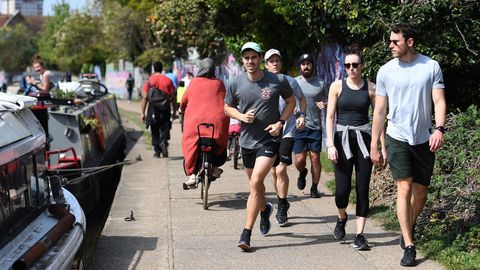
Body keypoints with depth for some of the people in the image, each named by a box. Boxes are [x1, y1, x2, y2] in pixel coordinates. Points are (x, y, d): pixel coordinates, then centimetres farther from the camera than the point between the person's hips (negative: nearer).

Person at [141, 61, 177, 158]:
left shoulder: (149, 81, 0)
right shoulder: (168, 81, 3)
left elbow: (145, 98, -4)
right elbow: (173, 98, 2)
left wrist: (143, 113, -1)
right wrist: (174, 112, 9)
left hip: (153, 109, 0)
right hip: (165, 110, 0)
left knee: (155, 131, 11)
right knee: (165, 129, 8)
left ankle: (157, 151, 13)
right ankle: (163, 142, -20)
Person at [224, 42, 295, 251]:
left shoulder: (278, 81, -8)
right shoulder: (236, 84, -3)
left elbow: (291, 101, 8)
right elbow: (227, 108, 11)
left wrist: (280, 122, -7)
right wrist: (242, 116, -11)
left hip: (269, 139, -4)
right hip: (247, 140, 4)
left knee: (256, 182, -17)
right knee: (256, 184, 18)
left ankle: (246, 234, -15)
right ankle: (265, 209, 52)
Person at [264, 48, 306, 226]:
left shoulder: (290, 82, -1)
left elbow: (301, 99, 16)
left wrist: (302, 115, 1)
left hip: (287, 132, -3)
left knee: (281, 170, -12)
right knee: (273, 171, 11)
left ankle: (282, 208, 0)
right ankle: (282, 203, 29)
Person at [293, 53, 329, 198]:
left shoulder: (321, 84, 6)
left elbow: (328, 101, 14)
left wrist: (324, 104, -9)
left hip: (315, 127, 0)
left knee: (315, 158, 1)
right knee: (299, 159, -5)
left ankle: (314, 187, 14)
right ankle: (302, 173, 29)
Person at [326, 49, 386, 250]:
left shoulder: (370, 88, 3)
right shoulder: (337, 86, 1)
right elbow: (330, 117, 0)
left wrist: (383, 145, 2)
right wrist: (330, 145, -9)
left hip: (364, 138, 1)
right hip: (342, 138, -1)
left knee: (362, 189, -2)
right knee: (342, 190, -7)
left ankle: (359, 235, 6)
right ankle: (341, 217, 26)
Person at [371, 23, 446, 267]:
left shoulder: (431, 67, -3)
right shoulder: (386, 71, -1)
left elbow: (439, 101, -5)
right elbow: (379, 111, 3)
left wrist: (439, 129, -23)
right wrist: (374, 146, 2)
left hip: (424, 139, 1)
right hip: (398, 138, -1)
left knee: (420, 192, 10)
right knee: (404, 189, -9)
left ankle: (409, 227, 37)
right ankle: (409, 247, -7)